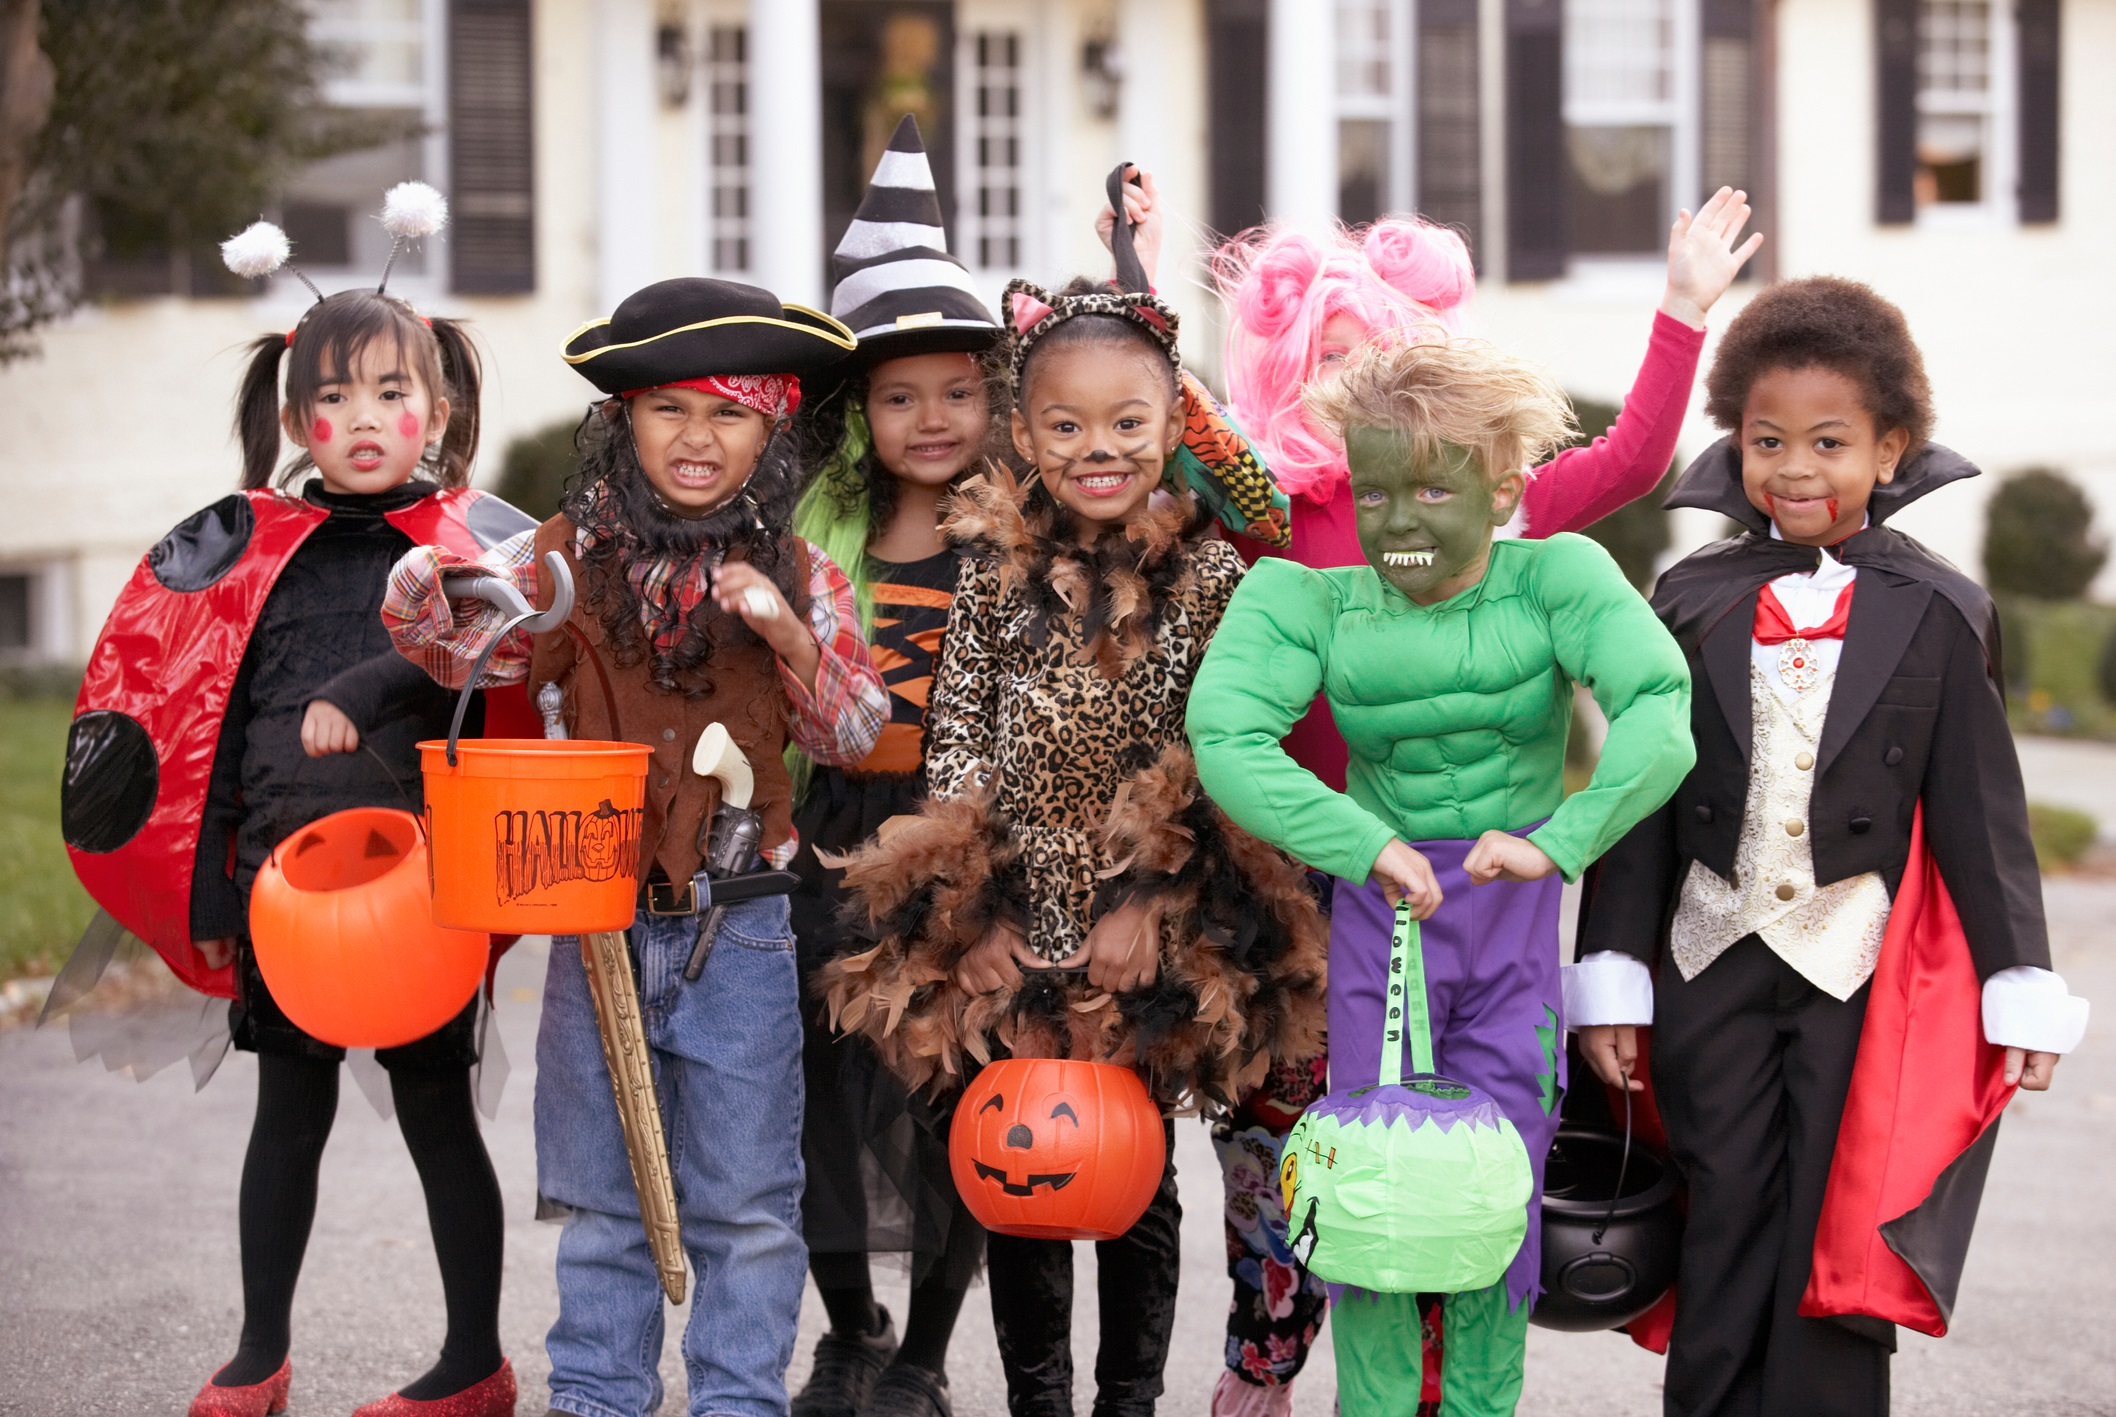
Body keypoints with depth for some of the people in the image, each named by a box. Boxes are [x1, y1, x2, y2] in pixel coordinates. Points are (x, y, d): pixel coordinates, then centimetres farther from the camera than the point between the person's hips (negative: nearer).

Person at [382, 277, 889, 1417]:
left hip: (741, 926, -1)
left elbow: (856, 740, 2)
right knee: (598, 1189, 14)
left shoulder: (796, 577, -1)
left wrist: (792, 639, -15)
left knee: (745, 1198, 7)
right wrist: (433, 579, -24)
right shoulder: (570, 557, 0)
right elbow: (452, 646, -3)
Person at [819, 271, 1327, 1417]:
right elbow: (954, 736, 3)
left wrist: (1155, 904, -12)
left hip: (1150, 933, -1)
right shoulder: (997, 571, 2)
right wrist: (973, 910, -4)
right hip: (1009, 929, 2)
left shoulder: (1208, 574, -3)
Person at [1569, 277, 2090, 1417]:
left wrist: (2019, 986, 0)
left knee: (1839, 1240, 2)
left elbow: (1982, 809, 2)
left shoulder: (1939, 615, 1)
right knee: (1723, 1232, 5)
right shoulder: (1692, 603, 4)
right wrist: (1611, 976, 4)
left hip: (1868, 975, -1)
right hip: (1713, 966, 2)